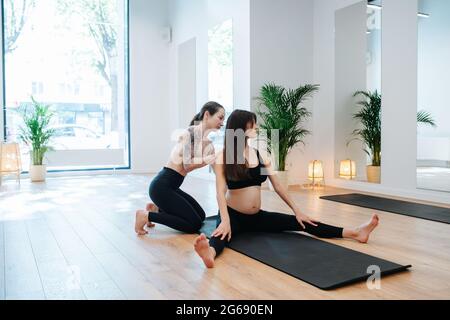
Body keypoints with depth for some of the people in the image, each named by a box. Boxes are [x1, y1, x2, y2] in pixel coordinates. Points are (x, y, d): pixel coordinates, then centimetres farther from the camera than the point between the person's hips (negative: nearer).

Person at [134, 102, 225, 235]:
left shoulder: (207, 141, 12)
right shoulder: (191, 132, -14)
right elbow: (187, 164, -22)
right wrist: (212, 158, -22)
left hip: (171, 187, 9)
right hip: (161, 186, -9)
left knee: (201, 215, 17)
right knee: (194, 224, -7)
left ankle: (156, 209, 17)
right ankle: (146, 215, -2)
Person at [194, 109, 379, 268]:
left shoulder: (260, 154, 3)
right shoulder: (223, 157, -10)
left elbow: (277, 186, 6)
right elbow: (221, 191, -20)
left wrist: (296, 210, 5)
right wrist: (225, 221, -35)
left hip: (257, 217, 4)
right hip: (234, 215, -4)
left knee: (298, 223, -7)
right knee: (222, 234, -37)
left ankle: (355, 233, -13)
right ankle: (210, 252, -70)